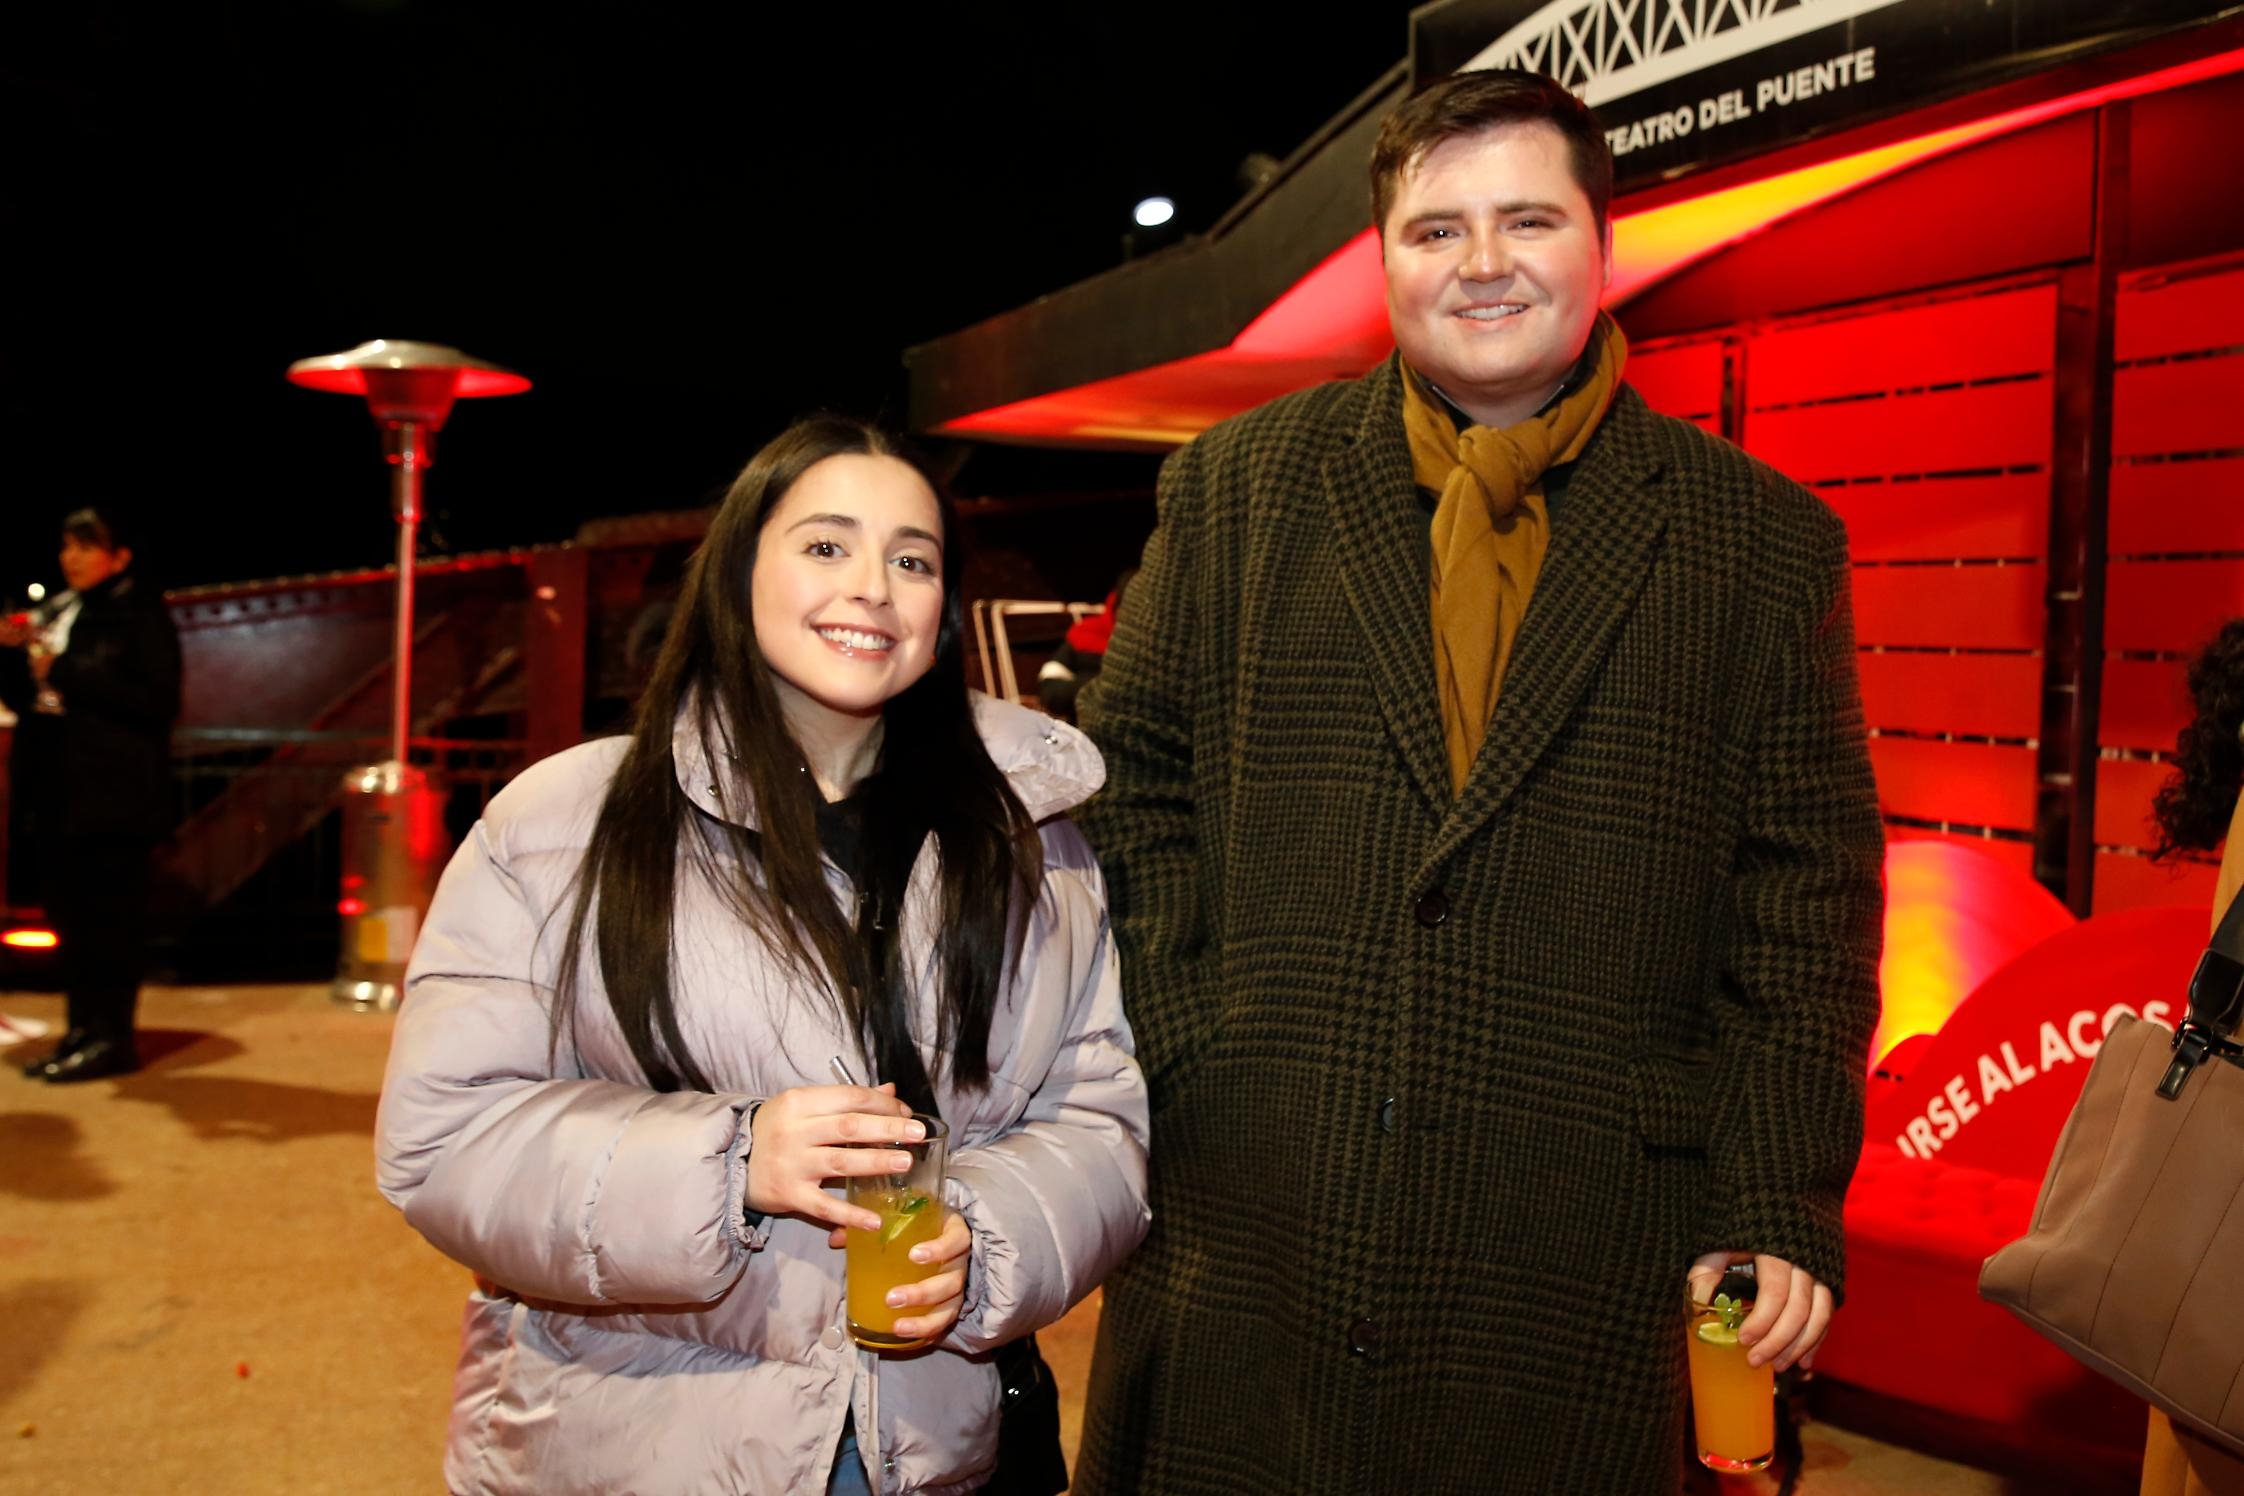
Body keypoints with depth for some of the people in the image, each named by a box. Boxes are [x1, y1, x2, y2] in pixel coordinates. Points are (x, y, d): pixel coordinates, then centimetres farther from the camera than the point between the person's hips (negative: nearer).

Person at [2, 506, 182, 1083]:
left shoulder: (142, 613, -5)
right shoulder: (55, 613, 16)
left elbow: (158, 700, -16)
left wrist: (65, 673, -18)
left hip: (111, 797, -7)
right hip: (54, 797, 8)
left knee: (110, 917, -4)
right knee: (68, 916, 11)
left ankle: (112, 1036, 2)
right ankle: (80, 1031, 19)